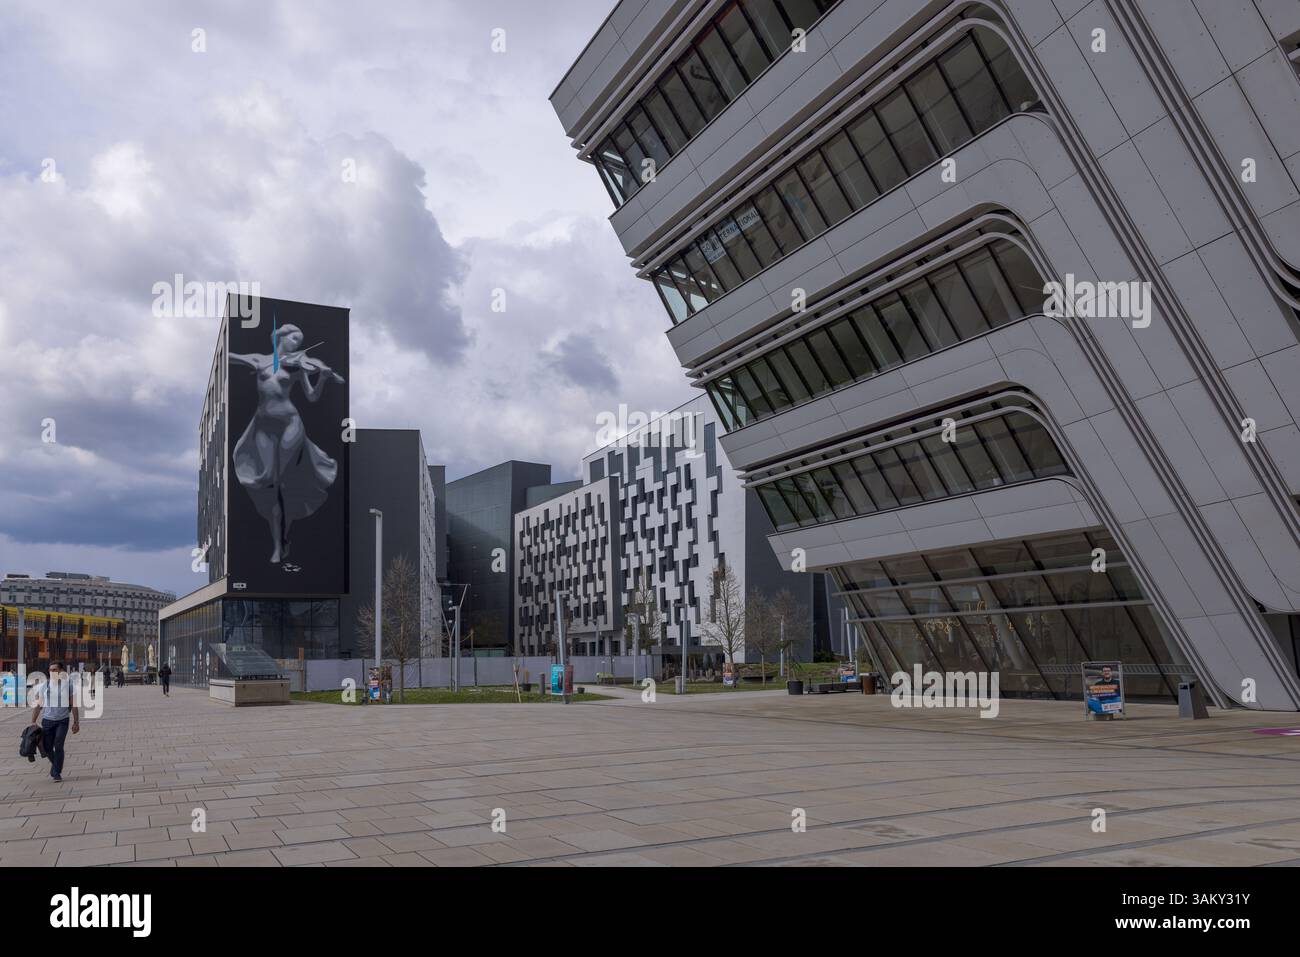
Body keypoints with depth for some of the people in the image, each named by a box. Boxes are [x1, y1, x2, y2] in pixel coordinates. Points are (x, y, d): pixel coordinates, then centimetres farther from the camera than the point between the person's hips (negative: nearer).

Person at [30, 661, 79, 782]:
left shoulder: (68, 684, -2)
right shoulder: (45, 686, 3)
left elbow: (73, 705, 1)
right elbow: (38, 705, 7)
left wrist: (76, 722, -1)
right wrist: (33, 723, 2)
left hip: (62, 721, -3)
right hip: (47, 720, 3)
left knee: (58, 745, -15)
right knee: (46, 748, 4)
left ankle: (57, 773, -4)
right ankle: (55, 763, 34)